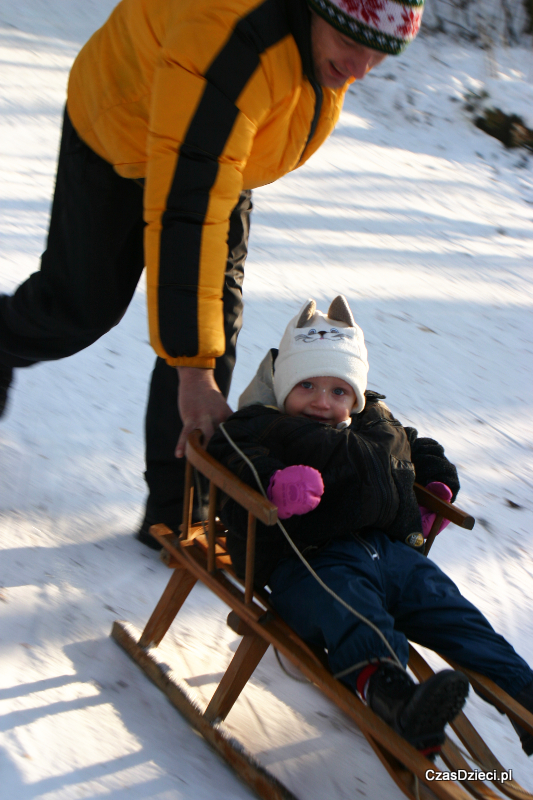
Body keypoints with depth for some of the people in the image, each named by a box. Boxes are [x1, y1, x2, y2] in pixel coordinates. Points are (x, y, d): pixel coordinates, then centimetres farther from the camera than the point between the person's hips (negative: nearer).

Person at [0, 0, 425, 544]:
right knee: (84, 302, 6)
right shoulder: (226, 50, -46)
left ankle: (177, 508, 0)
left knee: (217, 313, -6)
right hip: (123, 130, -6)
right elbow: (184, 216, -49)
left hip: (220, 151, 6)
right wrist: (193, 368, -51)